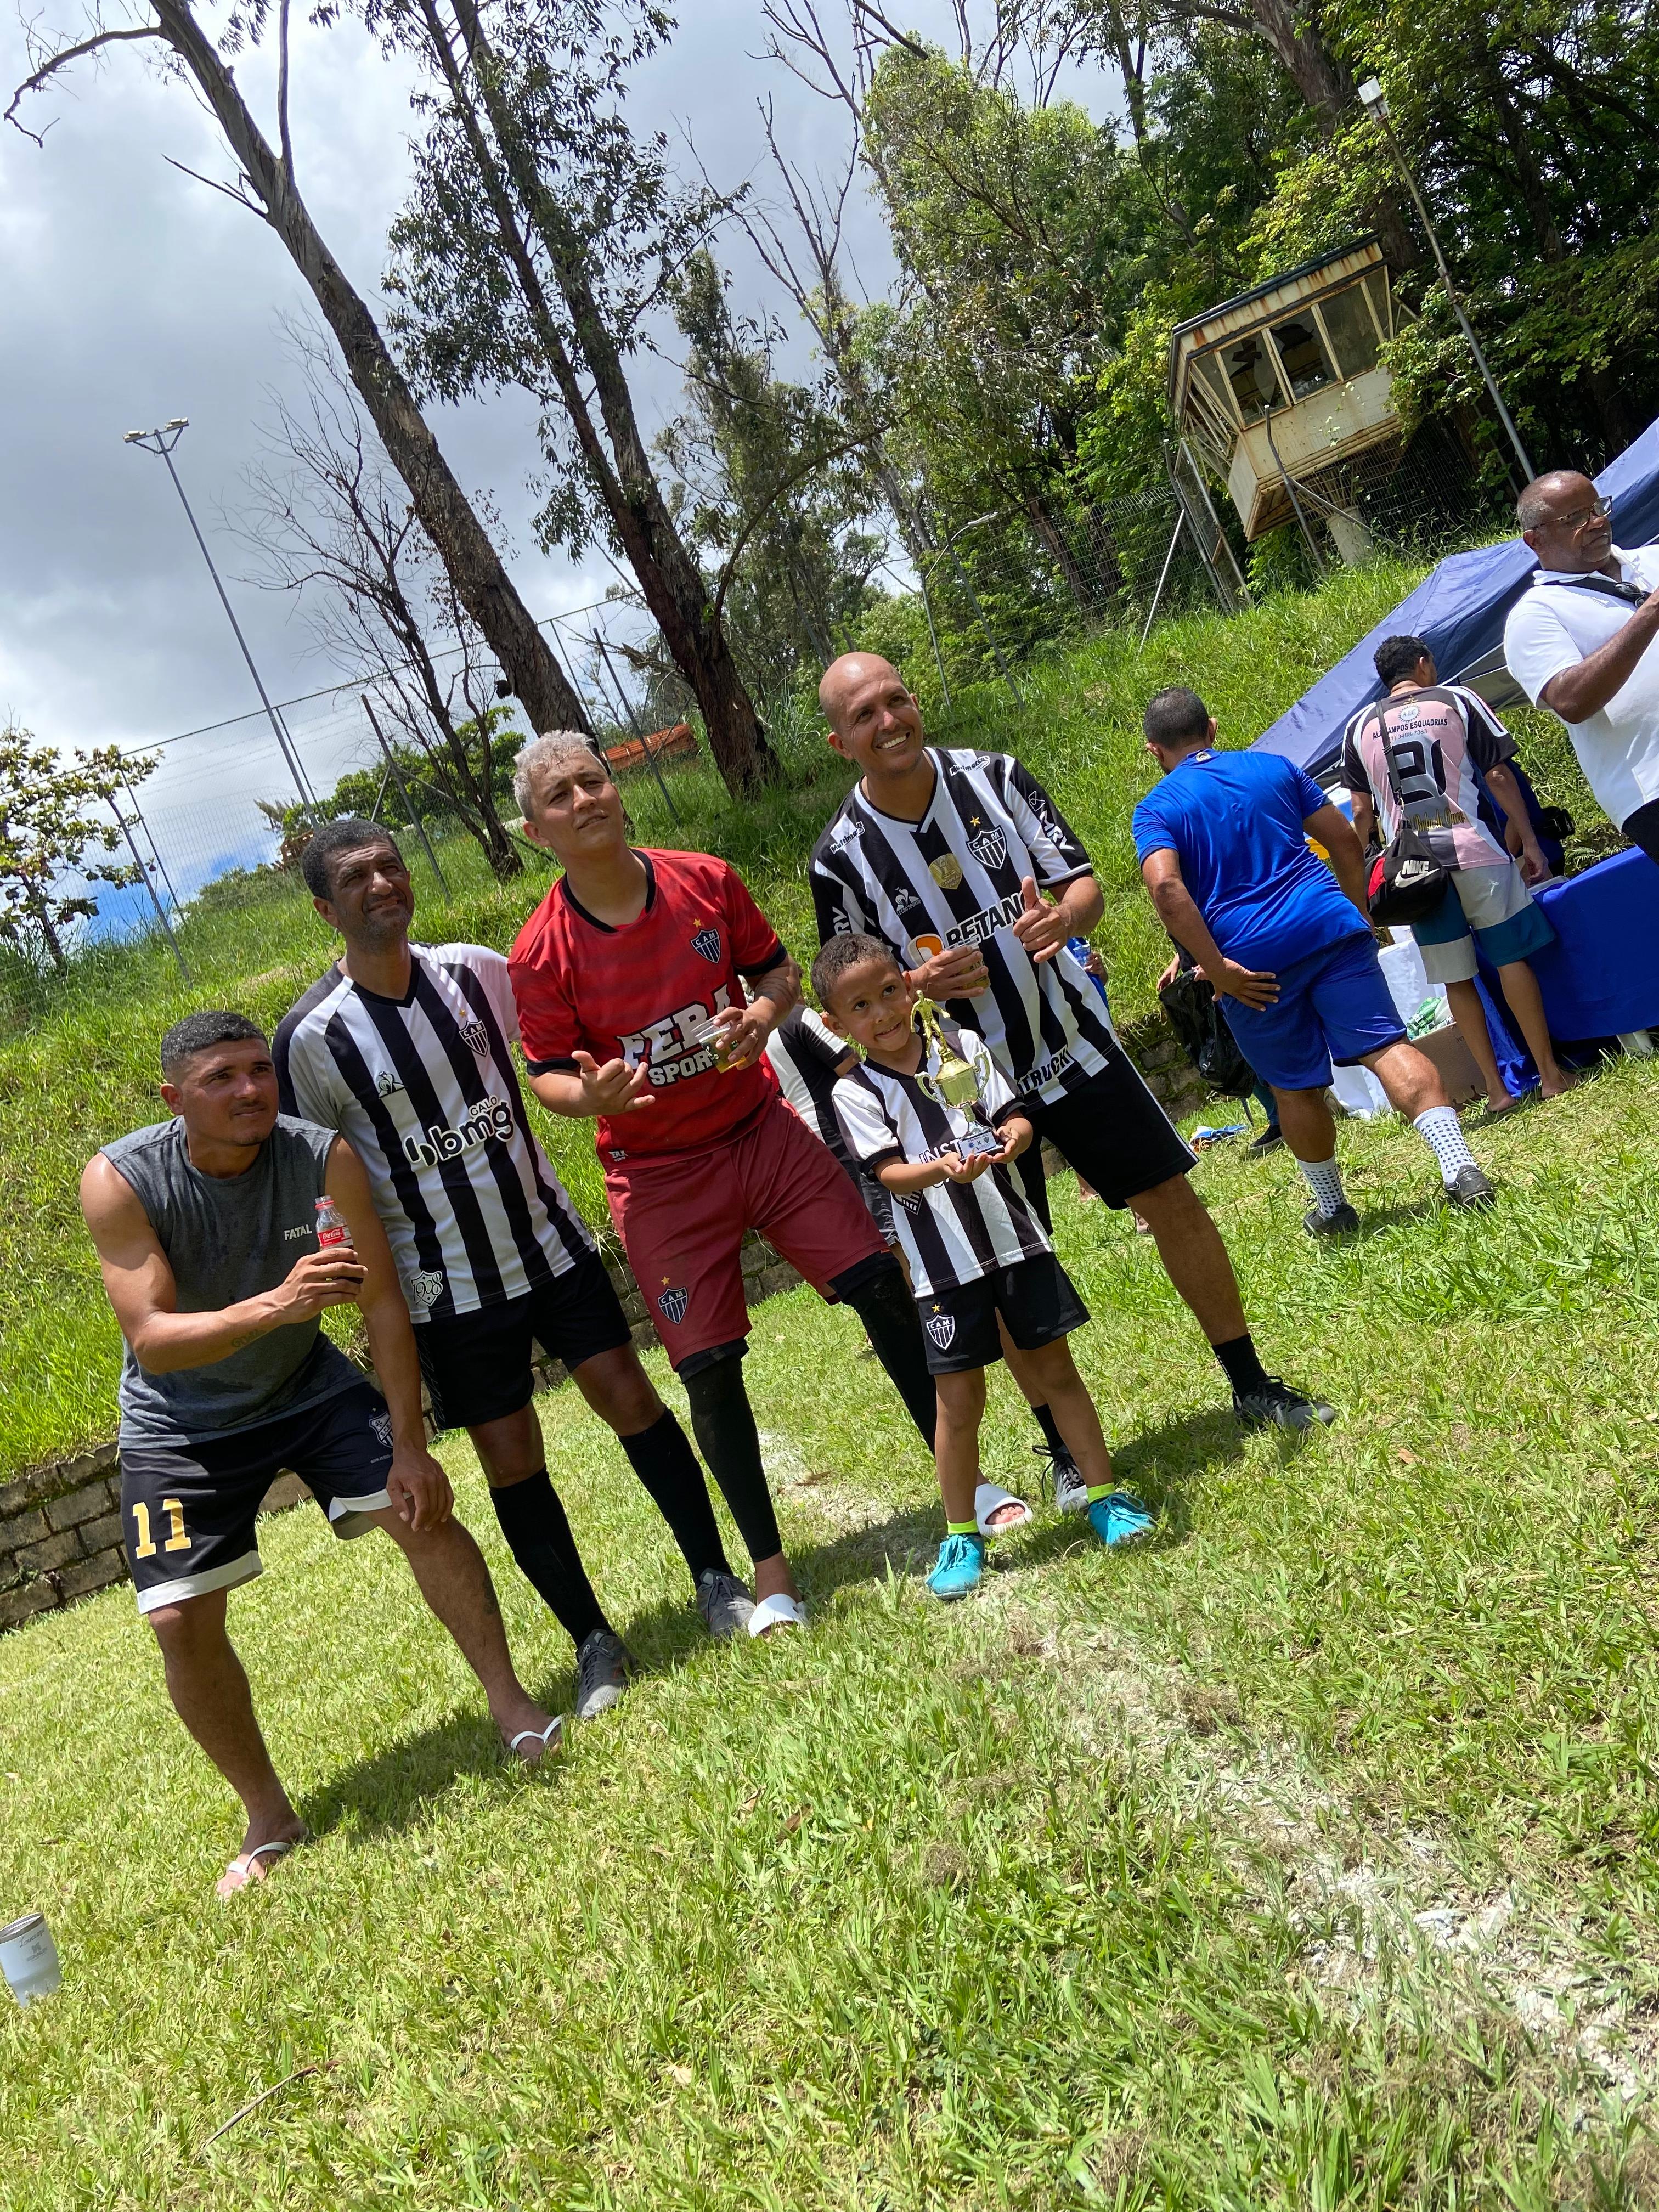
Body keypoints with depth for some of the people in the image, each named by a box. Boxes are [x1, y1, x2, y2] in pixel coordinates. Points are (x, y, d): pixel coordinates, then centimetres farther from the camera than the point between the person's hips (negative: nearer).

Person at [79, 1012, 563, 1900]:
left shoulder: (324, 1158, -22)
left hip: (307, 1386, 1)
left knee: (422, 1508, -15)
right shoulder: (119, 1181, -25)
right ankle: (268, 1818, 13)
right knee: (181, 1621, -7)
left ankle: (511, 1703, 4)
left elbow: (384, 1304, -17)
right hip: (181, 1421, -1)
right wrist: (274, 1304, -49)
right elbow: (150, 1341, -32)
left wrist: (409, 1446, -19)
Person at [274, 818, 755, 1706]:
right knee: (511, 1460, 4)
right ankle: (594, 1640, 20)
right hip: (445, 1289, -2)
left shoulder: (475, 972, -4)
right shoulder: (314, 1036, -13)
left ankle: (714, 1578, 19)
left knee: (628, 1395, 3)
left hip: (550, 1237, 3)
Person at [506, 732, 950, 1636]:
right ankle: (768, 1564, 17)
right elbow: (546, 1073, -5)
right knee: (710, 1367, -1)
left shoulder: (705, 881, -7)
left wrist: (762, 1013, -16)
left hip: (762, 1130, 3)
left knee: (881, 1283, 0)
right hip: (659, 1175, -2)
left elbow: (777, 968, 7)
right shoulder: (541, 953, -14)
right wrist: (587, 1095, -28)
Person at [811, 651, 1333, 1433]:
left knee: (1172, 1197, 4)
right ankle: (1068, 1450, 21)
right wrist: (919, 982, -25)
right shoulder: (841, 860, -12)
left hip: (1072, 1039, 2)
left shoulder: (994, 777, -4)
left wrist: (1062, 916, -27)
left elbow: (1085, 884, -2)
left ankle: (1253, 1387, 21)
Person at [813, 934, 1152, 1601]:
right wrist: (946, 1169, -33)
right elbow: (889, 1172, -14)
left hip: (1014, 1236, 2)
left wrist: (1010, 1138, -22)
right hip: (943, 1263, -2)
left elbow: (1016, 1116, 1)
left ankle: (1104, 1494, 24)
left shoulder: (961, 1045, 3)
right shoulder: (854, 1093, -5)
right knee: (959, 1397, 2)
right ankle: (961, 1535, 17)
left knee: (1055, 1367, 10)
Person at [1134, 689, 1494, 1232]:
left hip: (1250, 958, -2)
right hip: (1328, 925, 2)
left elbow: (1166, 887, -15)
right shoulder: (1274, 767, 15)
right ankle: (1460, 1165, -21)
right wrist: (1358, 917, 23)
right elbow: (1347, 844, 14)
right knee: (1385, 1045, -3)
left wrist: (1217, 971, -14)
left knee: (1296, 1087, 12)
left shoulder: (1155, 810, 4)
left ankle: (1332, 1208, 26)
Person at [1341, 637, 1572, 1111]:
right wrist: (1530, 843, 6)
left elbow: (1362, 810, 12)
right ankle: (1549, 1074, 7)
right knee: (1512, 959, 6)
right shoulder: (1458, 701, 7)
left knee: (1457, 979, 8)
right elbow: (1499, 776, 3)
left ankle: (1496, 1089, 8)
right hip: (1472, 850, -2)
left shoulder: (1360, 726, 12)